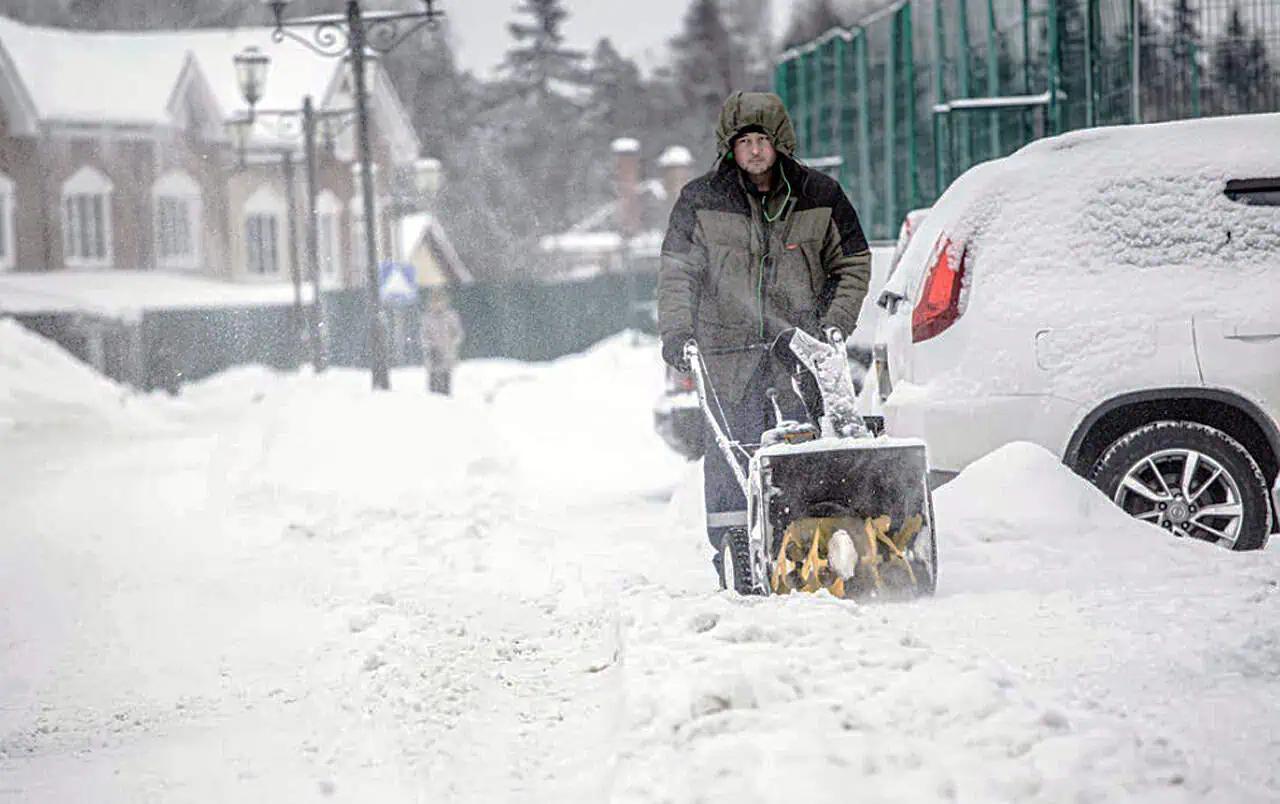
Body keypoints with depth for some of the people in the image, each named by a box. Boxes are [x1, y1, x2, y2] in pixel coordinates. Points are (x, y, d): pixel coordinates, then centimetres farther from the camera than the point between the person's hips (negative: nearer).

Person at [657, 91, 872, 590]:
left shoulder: (819, 197, 4)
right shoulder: (701, 201, 2)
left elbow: (852, 264, 12)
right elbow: (677, 272, 7)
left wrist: (834, 323, 1)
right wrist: (676, 330, -6)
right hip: (728, 348, 0)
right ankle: (733, 550, 0)